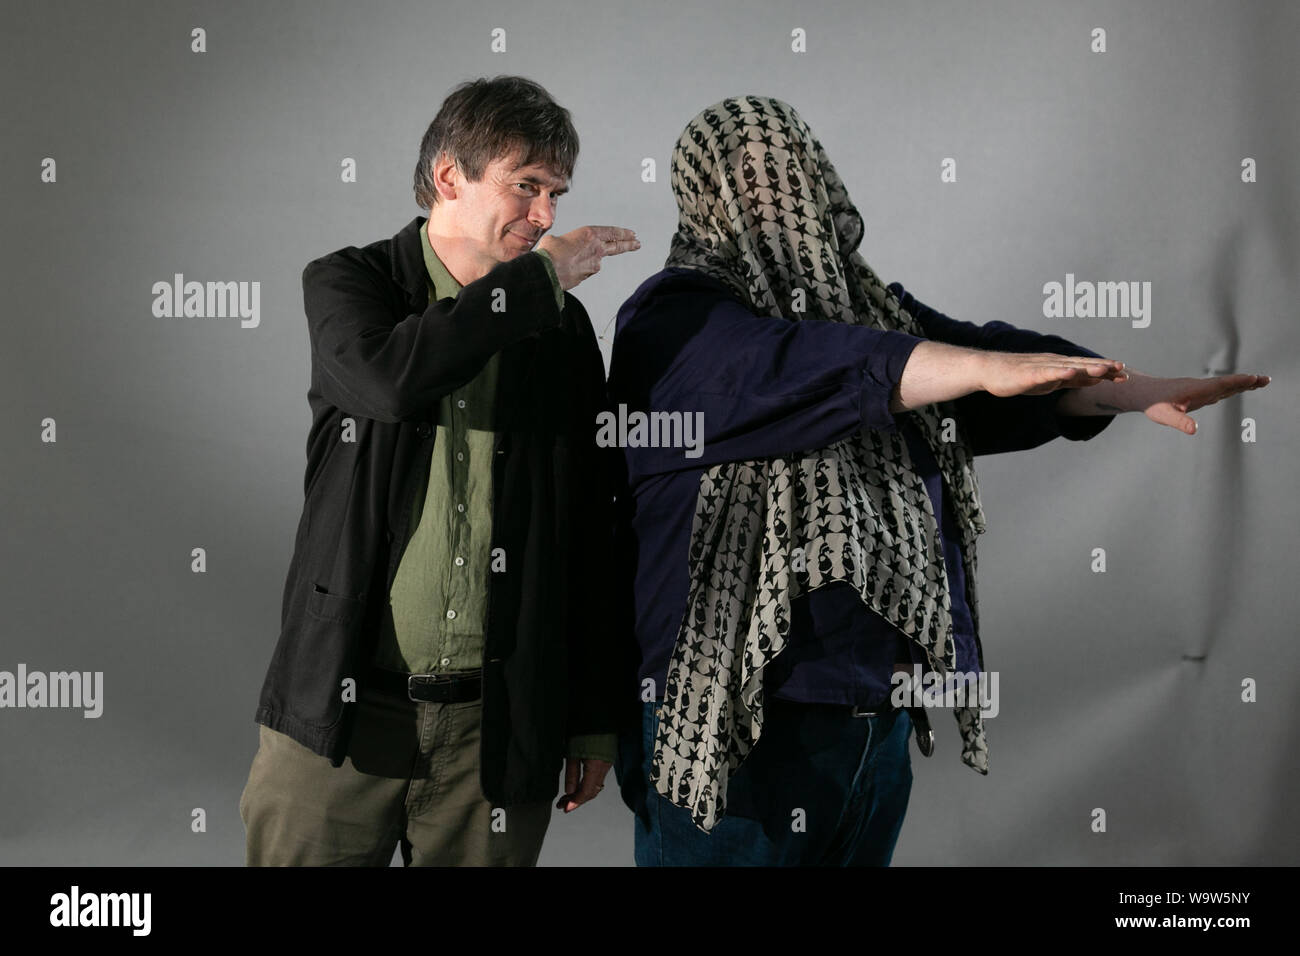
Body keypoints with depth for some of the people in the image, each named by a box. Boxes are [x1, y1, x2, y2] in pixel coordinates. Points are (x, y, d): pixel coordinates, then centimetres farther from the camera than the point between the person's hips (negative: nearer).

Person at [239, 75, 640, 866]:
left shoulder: (563, 329, 7)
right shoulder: (347, 283, 2)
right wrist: (536, 275, -13)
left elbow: (592, 537, 9)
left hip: (497, 724, 2)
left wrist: (594, 718, 8)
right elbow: (391, 377, -23)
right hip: (341, 711, -1)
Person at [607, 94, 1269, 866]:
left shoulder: (870, 305, 15)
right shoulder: (678, 323, -8)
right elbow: (804, 367, -25)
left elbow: (1021, 382, 8)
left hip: (880, 708, 7)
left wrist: (1142, 391, -7)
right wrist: (986, 366, -31)